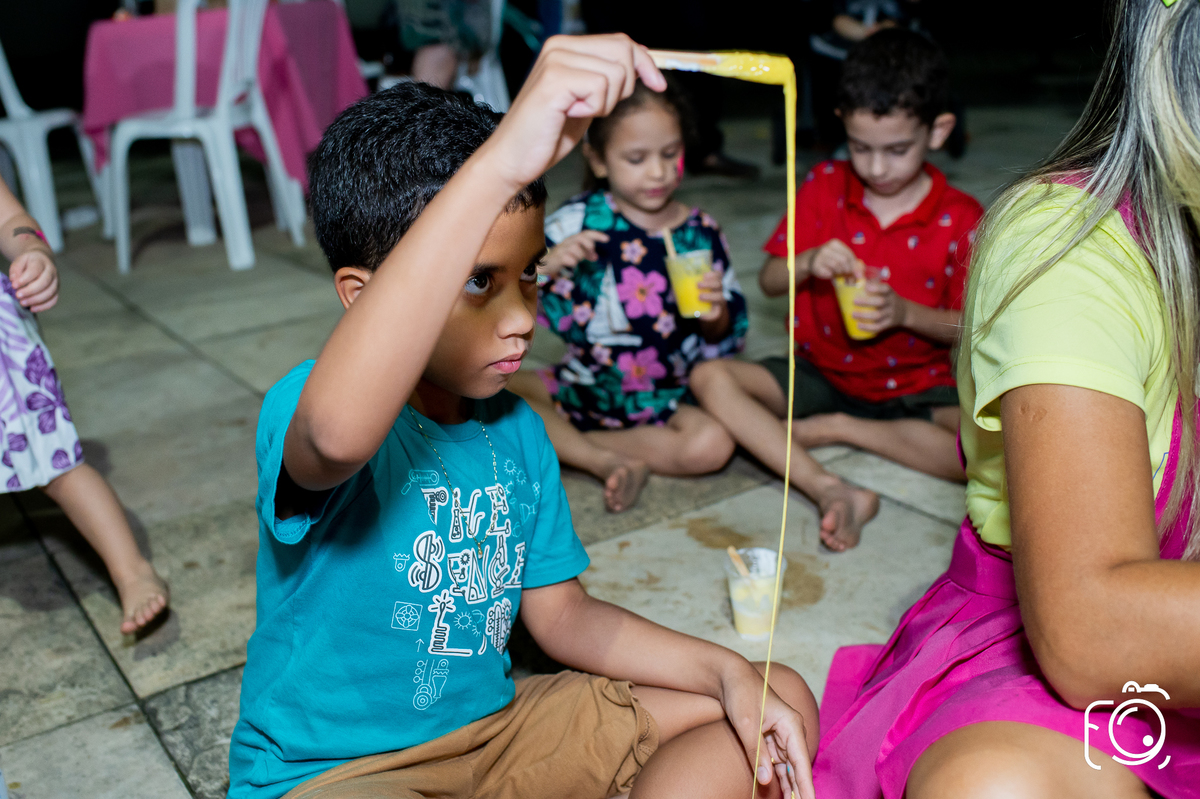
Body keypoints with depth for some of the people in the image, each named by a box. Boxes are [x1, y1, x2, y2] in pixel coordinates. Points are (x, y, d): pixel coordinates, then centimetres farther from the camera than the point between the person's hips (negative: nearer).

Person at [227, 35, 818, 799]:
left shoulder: (517, 430, 1)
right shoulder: (307, 408, -22)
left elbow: (561, 612, 9)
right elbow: (340, 431, -49)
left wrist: (727, 672, -4)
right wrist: (499, 163, -54)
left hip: (496, 728, 7)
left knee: (783, 703, 3)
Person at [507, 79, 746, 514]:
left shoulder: (701, 233, -4)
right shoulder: (580, 220, -7)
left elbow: (726, 339, 3)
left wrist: (715, 317, -20)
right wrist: (547, 265, -27)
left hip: (666, 401, 1)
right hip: (584, 389, 0)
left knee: (712, 445, -28)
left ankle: (562, 443, -14)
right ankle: (606, 461, -18)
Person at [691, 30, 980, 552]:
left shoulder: (960, 219, -6)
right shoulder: (824, 187, -1)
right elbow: (768, 282, 0)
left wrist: (903, 312, -23)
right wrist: (808, 263, -22)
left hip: (912, 387, -1)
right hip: (821, 373, 2)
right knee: (710, 378, -23)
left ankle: (832, 429, -15)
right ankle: (831, 492, -36)